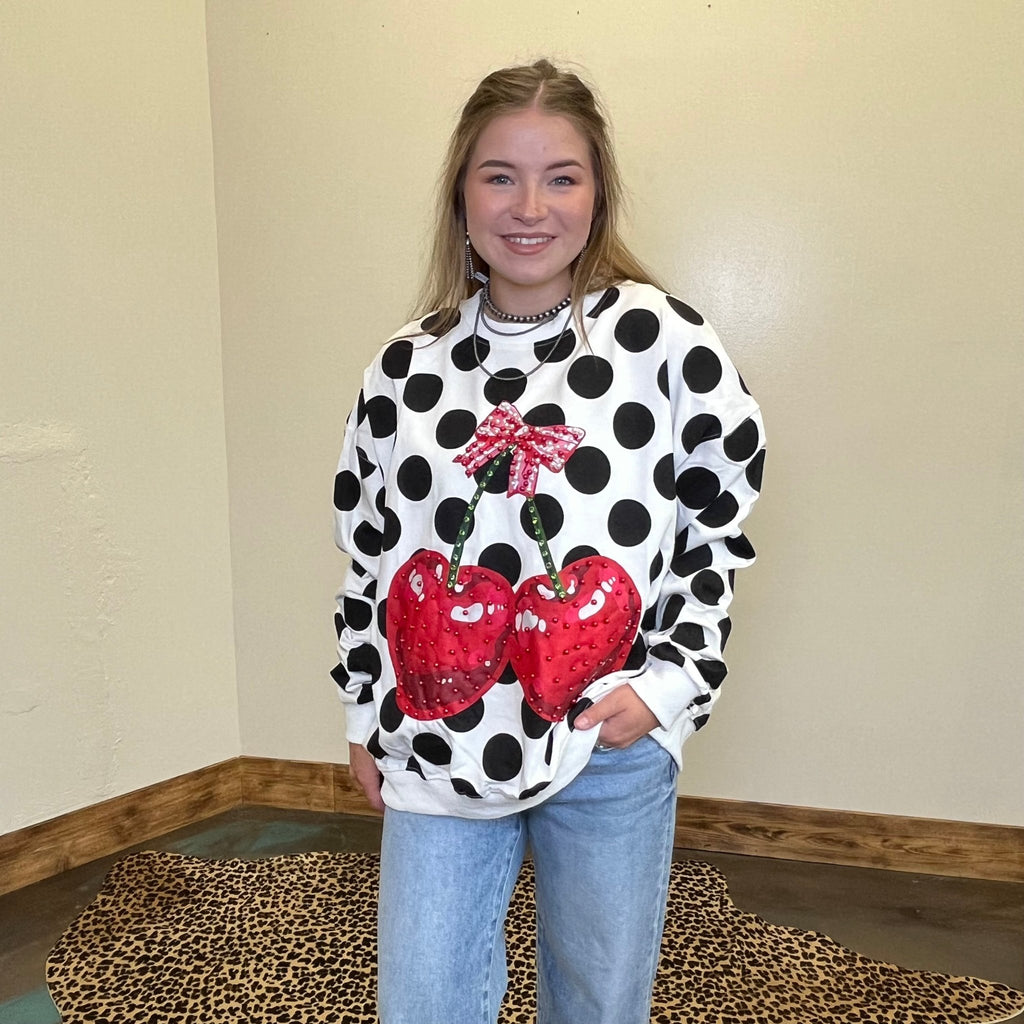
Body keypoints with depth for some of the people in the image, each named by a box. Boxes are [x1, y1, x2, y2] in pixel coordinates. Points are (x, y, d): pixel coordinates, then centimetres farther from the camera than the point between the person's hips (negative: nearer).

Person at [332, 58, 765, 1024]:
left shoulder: (664, 339, -7)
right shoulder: (409, 363, 2)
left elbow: (720, 523, -2)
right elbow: (366, 543, 8)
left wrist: (668, 681, -10)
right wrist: (365, 714, 10)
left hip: (614, 746, -1)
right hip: (437, 744, 2)